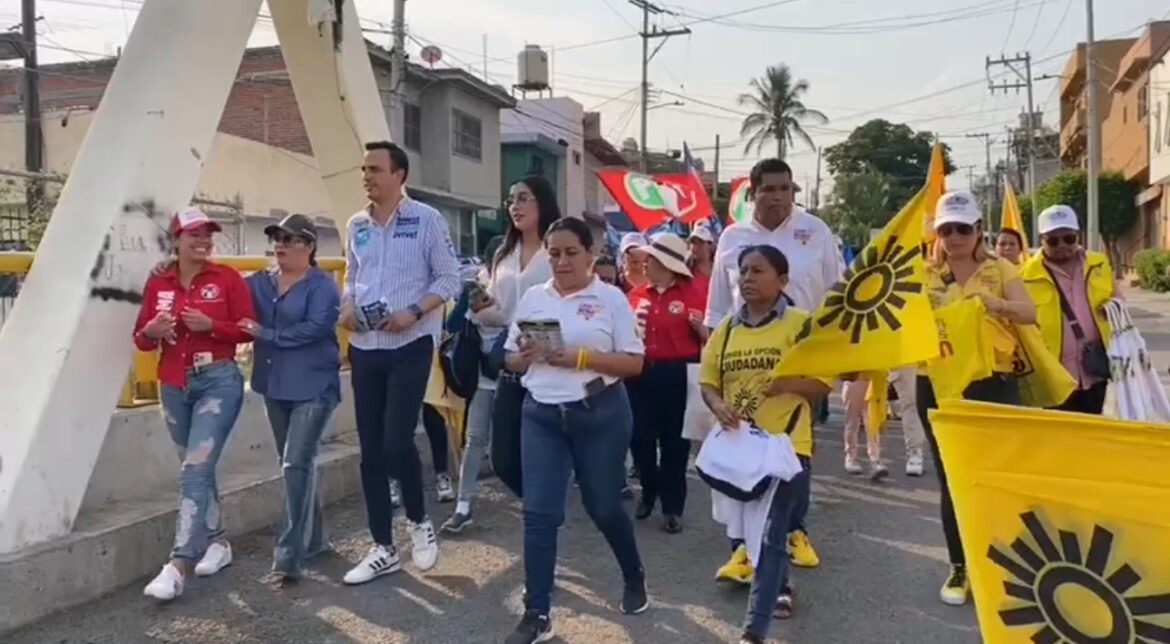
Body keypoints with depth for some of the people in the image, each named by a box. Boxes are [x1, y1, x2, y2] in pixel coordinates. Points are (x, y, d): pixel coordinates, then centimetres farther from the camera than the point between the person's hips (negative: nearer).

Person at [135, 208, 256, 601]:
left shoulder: (227, 278, -4)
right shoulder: (158, 283, 6)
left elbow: (248, 329, -4)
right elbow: (141, 338, 9)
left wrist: (211, 326, -18)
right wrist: (152, 332, -13)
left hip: (219, 382, -4)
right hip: (174, 387, 5)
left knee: (195, 470, -11)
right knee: (198, 469, 14)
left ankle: (178, 566, -11)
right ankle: (217, 542, 30)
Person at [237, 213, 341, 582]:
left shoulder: (322, 286, -8)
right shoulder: (259, 283, 11)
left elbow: (315, 328, -20)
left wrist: (265, 334, -18)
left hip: (313, 387, -7)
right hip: (275, 387, 7)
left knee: (297, 464, -12)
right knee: (293, 464, 15)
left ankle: (289, 554, -8)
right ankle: (314, 537, 30)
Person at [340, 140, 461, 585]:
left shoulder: (425, 219, -6)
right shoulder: (356, 226, 10)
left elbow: (449, 279, -5)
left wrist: (414, 312, -17)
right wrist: (347, 309, -2)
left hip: (410, 347, -5)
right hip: (364, 349, 6)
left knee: (396, 443, -12)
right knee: (371, 451, 6)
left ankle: (419, 522, 17)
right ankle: (383, 548, 17)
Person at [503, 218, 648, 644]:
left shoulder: (611, 298, -3)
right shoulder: (533, 298, 8)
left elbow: (634, 363, -6)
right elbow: (512, 362, 12)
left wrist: (580, 358, -18)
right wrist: (527, 355, -11)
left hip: (600, 414, -3)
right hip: (542, 416, 3)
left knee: (604, 506, 11)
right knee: (538, 512, -1)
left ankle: (634, 580, 39)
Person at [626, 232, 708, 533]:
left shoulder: (694, 293, -5)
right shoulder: (637, 294, 9)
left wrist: (701, 327, -23)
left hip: (677, 375, -4)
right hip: (641, 373, 4)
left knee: (674, 442, 4)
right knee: (640, 438, 7)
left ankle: (673, 508, 18)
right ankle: (649, 492, 33)